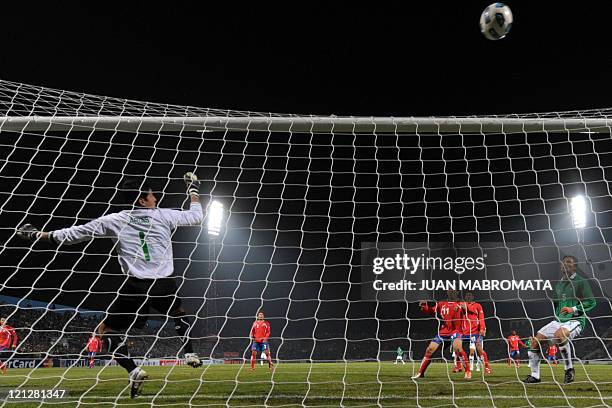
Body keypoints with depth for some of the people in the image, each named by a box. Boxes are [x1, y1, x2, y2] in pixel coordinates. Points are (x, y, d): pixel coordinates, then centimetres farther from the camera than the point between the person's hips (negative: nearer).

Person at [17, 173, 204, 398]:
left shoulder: (116, 220, 5)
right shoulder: (164, 215, 3)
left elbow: (78, 232, 9)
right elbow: (197, 216, 15)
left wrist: (40, 235, 21)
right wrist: (194, 190, 30)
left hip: (136, 285, -1)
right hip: (164, 284, 2)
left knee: (106, 329, 13)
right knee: (179, 313, 33)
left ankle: (134, 371, -3)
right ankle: (190, 353, 22)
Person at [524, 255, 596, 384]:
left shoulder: (581, 281, -3)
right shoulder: (559, 283, 17)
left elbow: (592, 302, -8)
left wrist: (574, 309, -18)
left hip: (575, 321, -7)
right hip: (558, 320, 7)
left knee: (559, 334, -37)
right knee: (536, 339, -3)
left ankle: (569, 369, -18)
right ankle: (535, 375, 8)